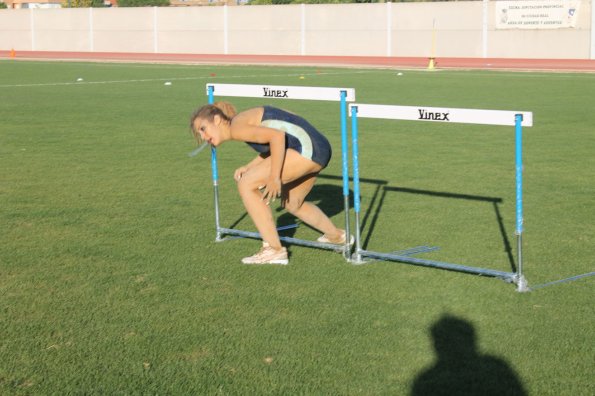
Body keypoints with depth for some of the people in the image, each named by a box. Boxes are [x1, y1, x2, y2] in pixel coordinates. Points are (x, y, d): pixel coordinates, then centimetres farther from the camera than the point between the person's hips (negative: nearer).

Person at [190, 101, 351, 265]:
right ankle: (336, 235, 50)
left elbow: (277, 136, -22)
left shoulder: (236, 127, -11)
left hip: (307, 148, -10)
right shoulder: (243, 120, 18)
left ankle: (274, 250, -6)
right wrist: (248, 167, 15)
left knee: (246, 185, -9)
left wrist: (274, 178, -20)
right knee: (291, 204, 29)